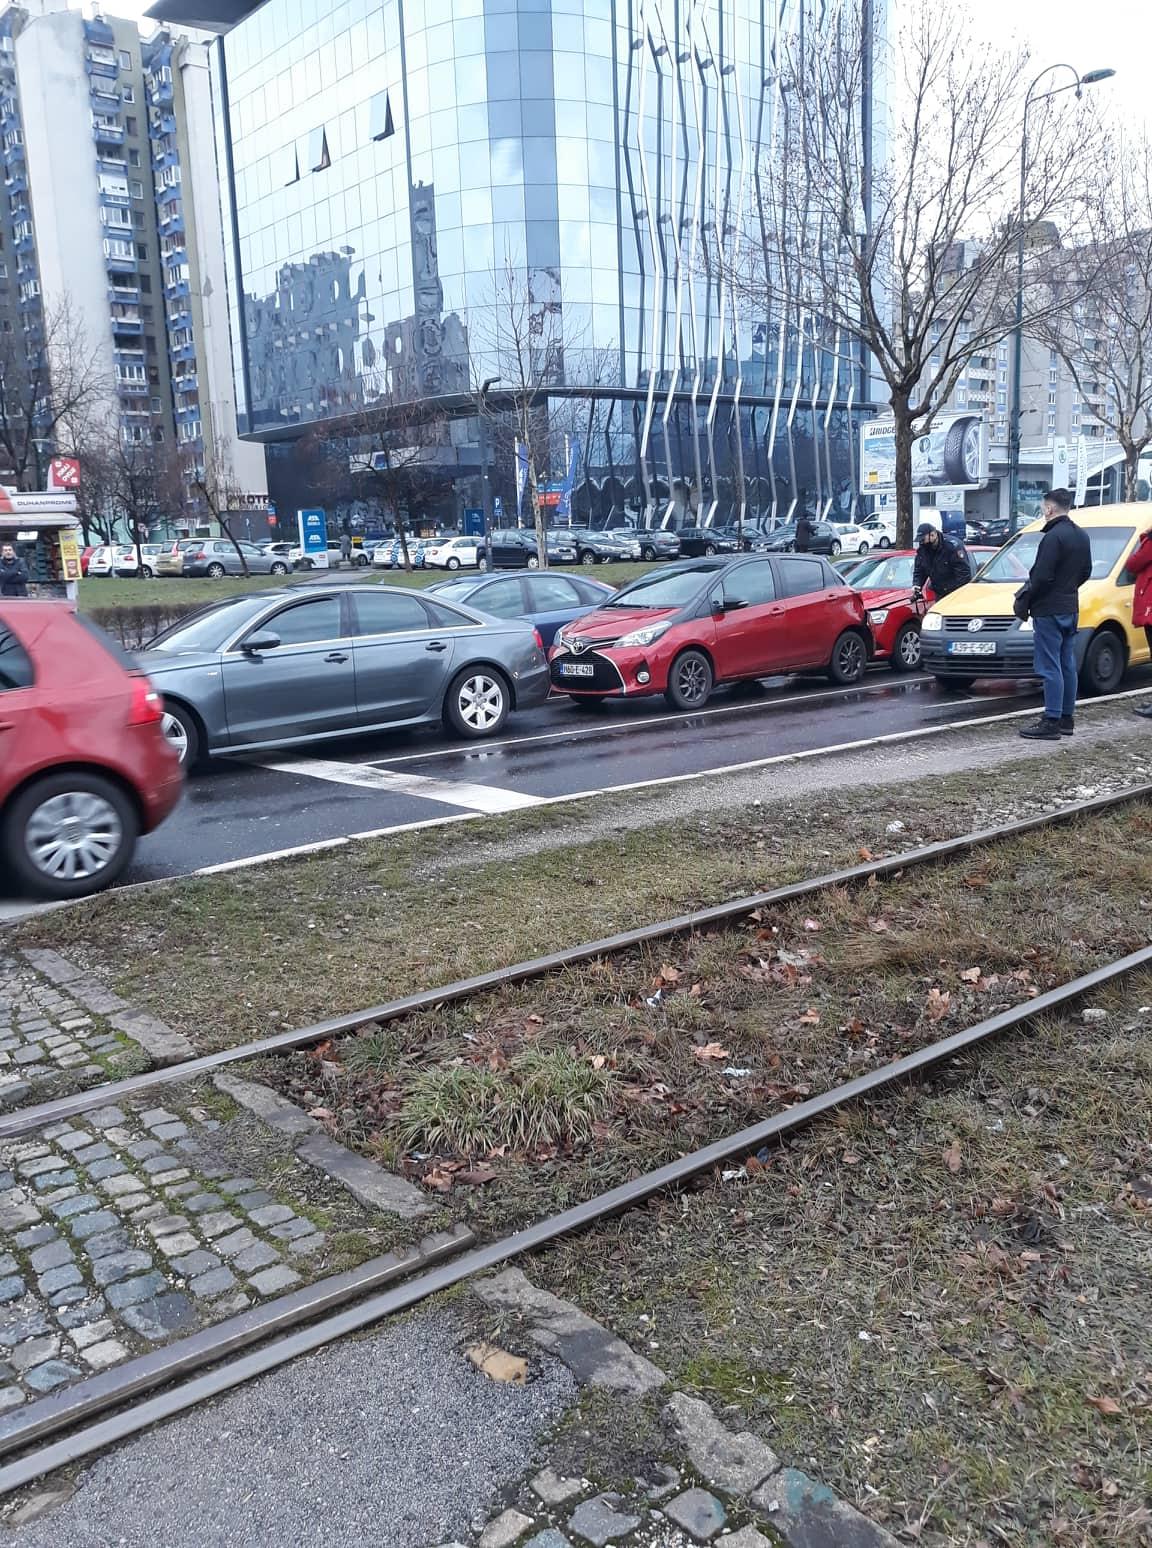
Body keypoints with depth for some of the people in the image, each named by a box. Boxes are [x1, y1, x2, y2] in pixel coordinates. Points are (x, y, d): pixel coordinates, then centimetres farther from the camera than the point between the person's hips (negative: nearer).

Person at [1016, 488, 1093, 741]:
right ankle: (1067, 718, 20)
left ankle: (1051, 722, -7)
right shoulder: (1081, 536, 12)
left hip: (1049, 611, -9)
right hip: (1070, 609, 9)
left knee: (1050, 668, -7)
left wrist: (1025, 601, -10)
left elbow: (1042, 577, -22)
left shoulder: (1053, 537, -18)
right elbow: (1086, 572, 18)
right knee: (1067, 666, 14)